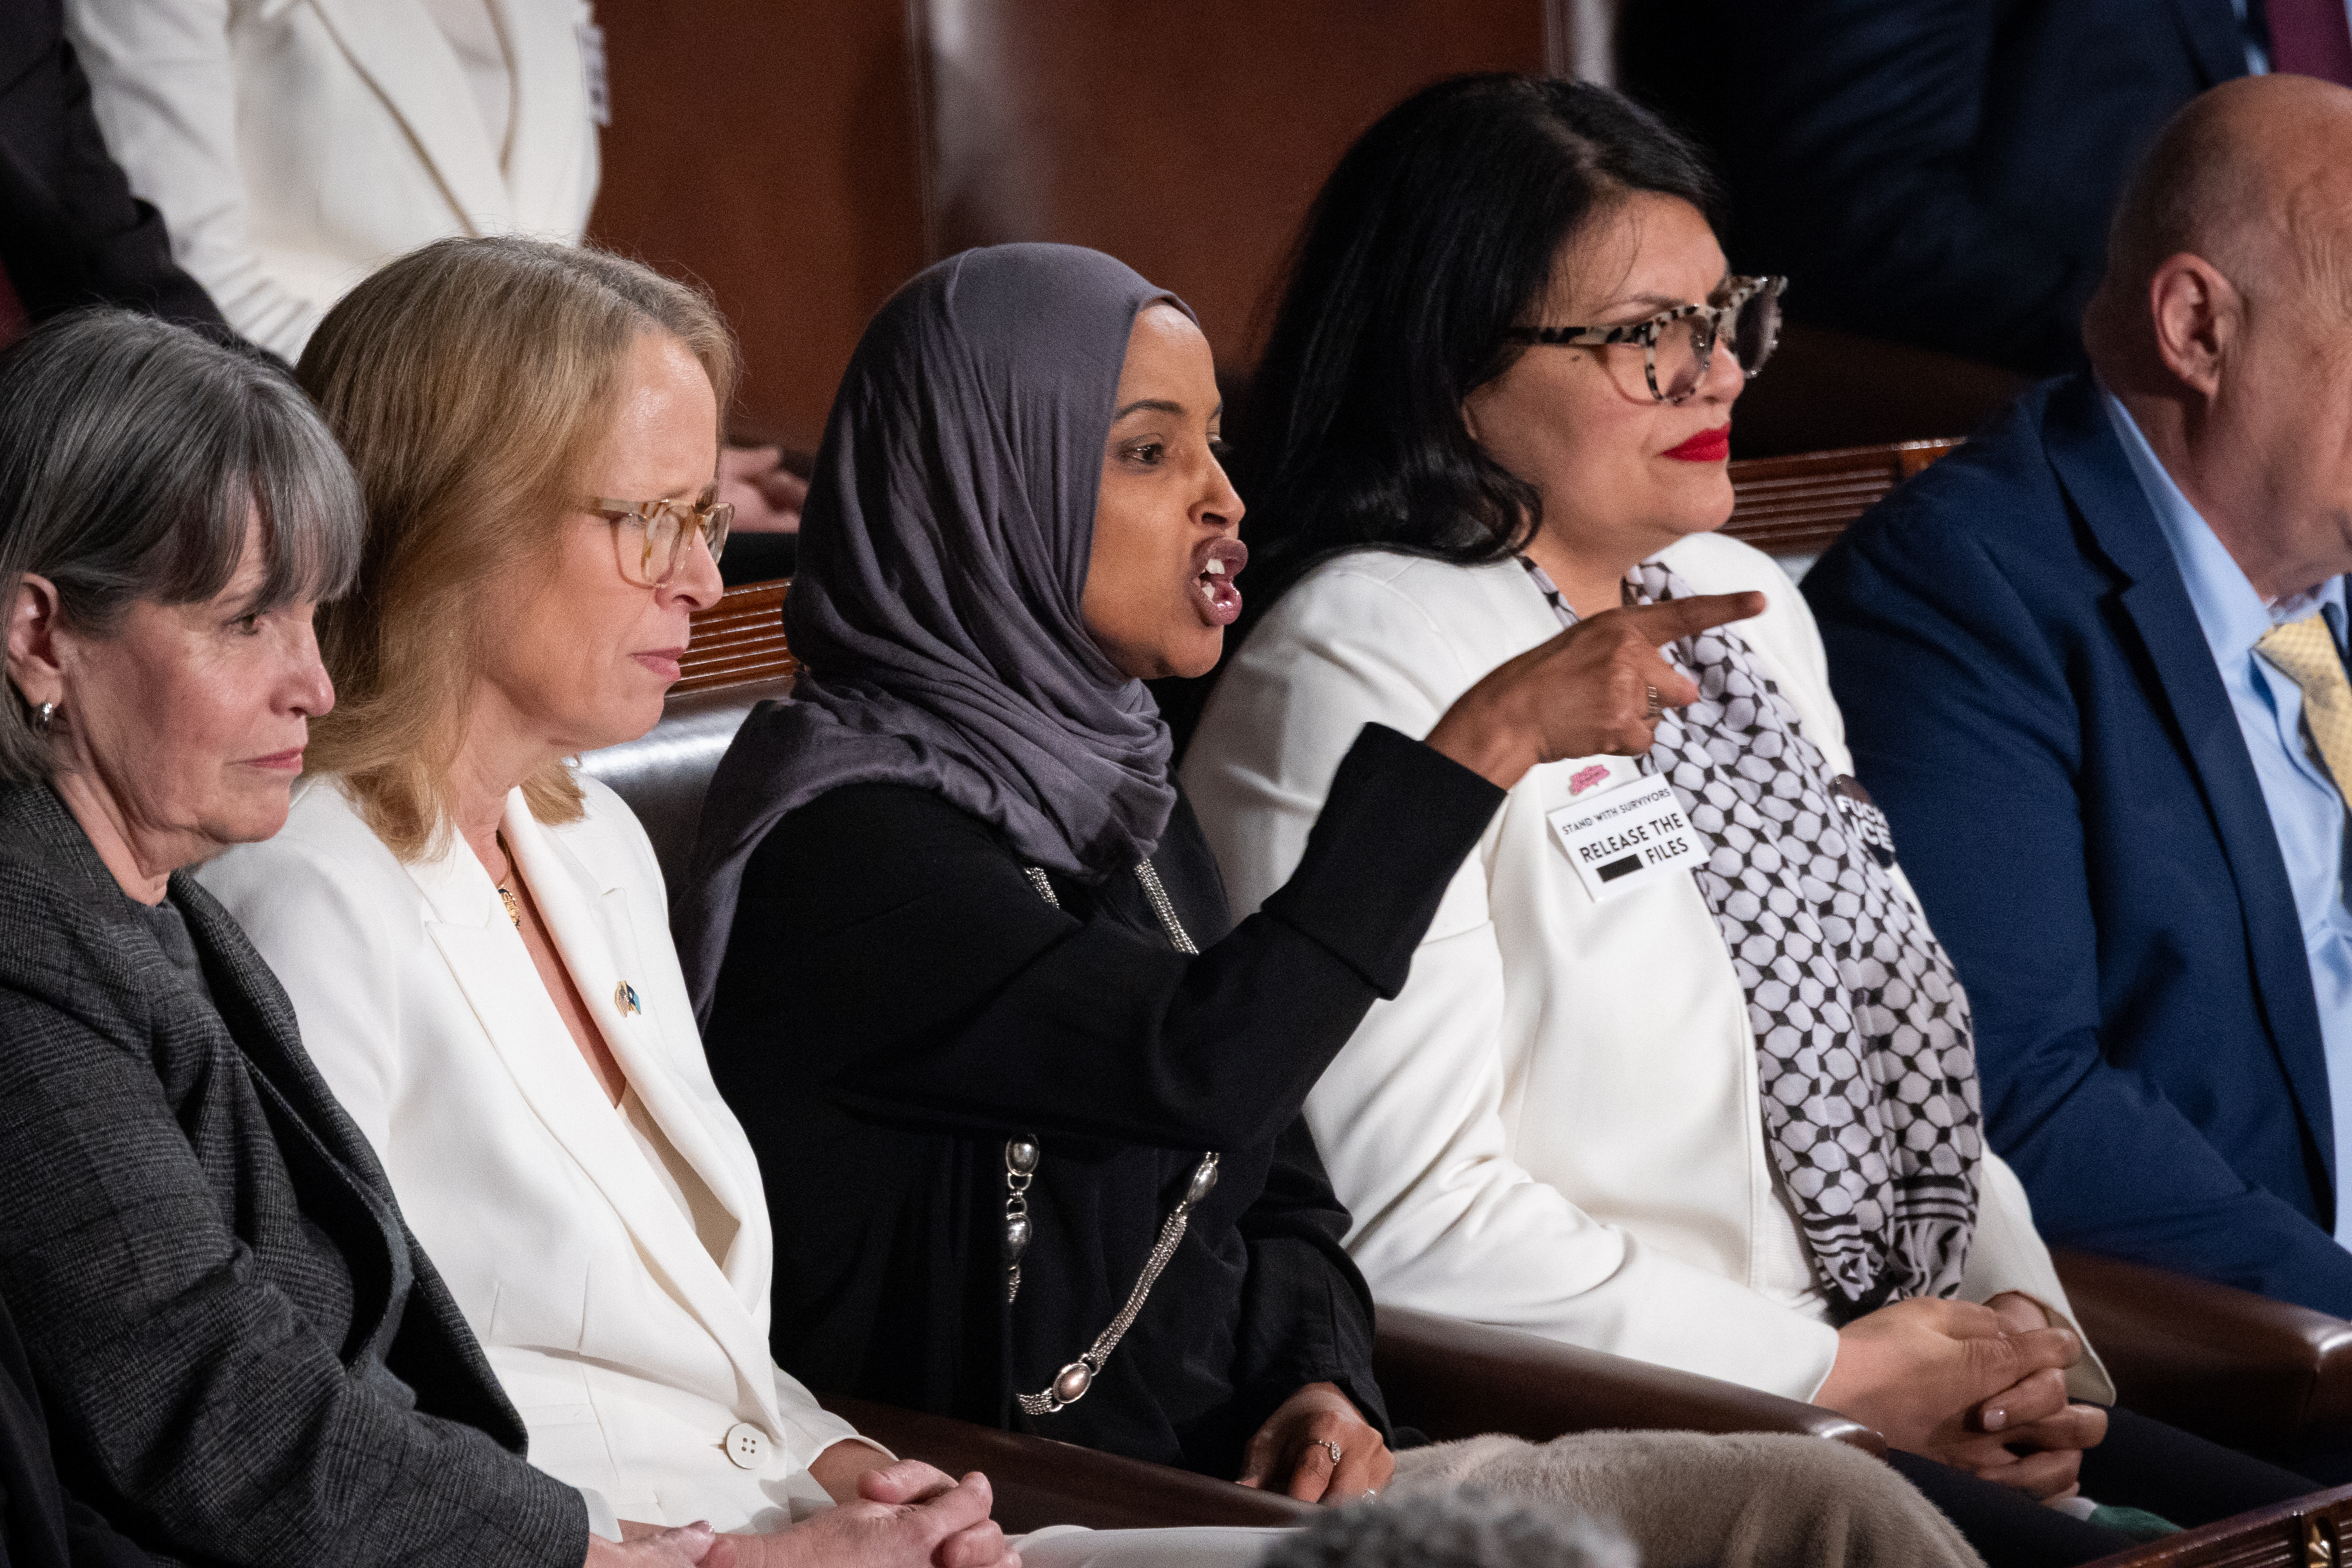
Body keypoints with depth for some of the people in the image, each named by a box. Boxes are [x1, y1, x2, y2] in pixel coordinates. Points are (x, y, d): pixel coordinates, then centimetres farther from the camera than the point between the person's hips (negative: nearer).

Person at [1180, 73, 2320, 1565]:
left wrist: (2021, 1319, 3)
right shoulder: (1359, 675, -9)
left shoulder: (1749, 606, 20)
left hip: (1917, 1388, 9)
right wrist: (1836, 1373, -12)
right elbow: (1407, 1218, -16)